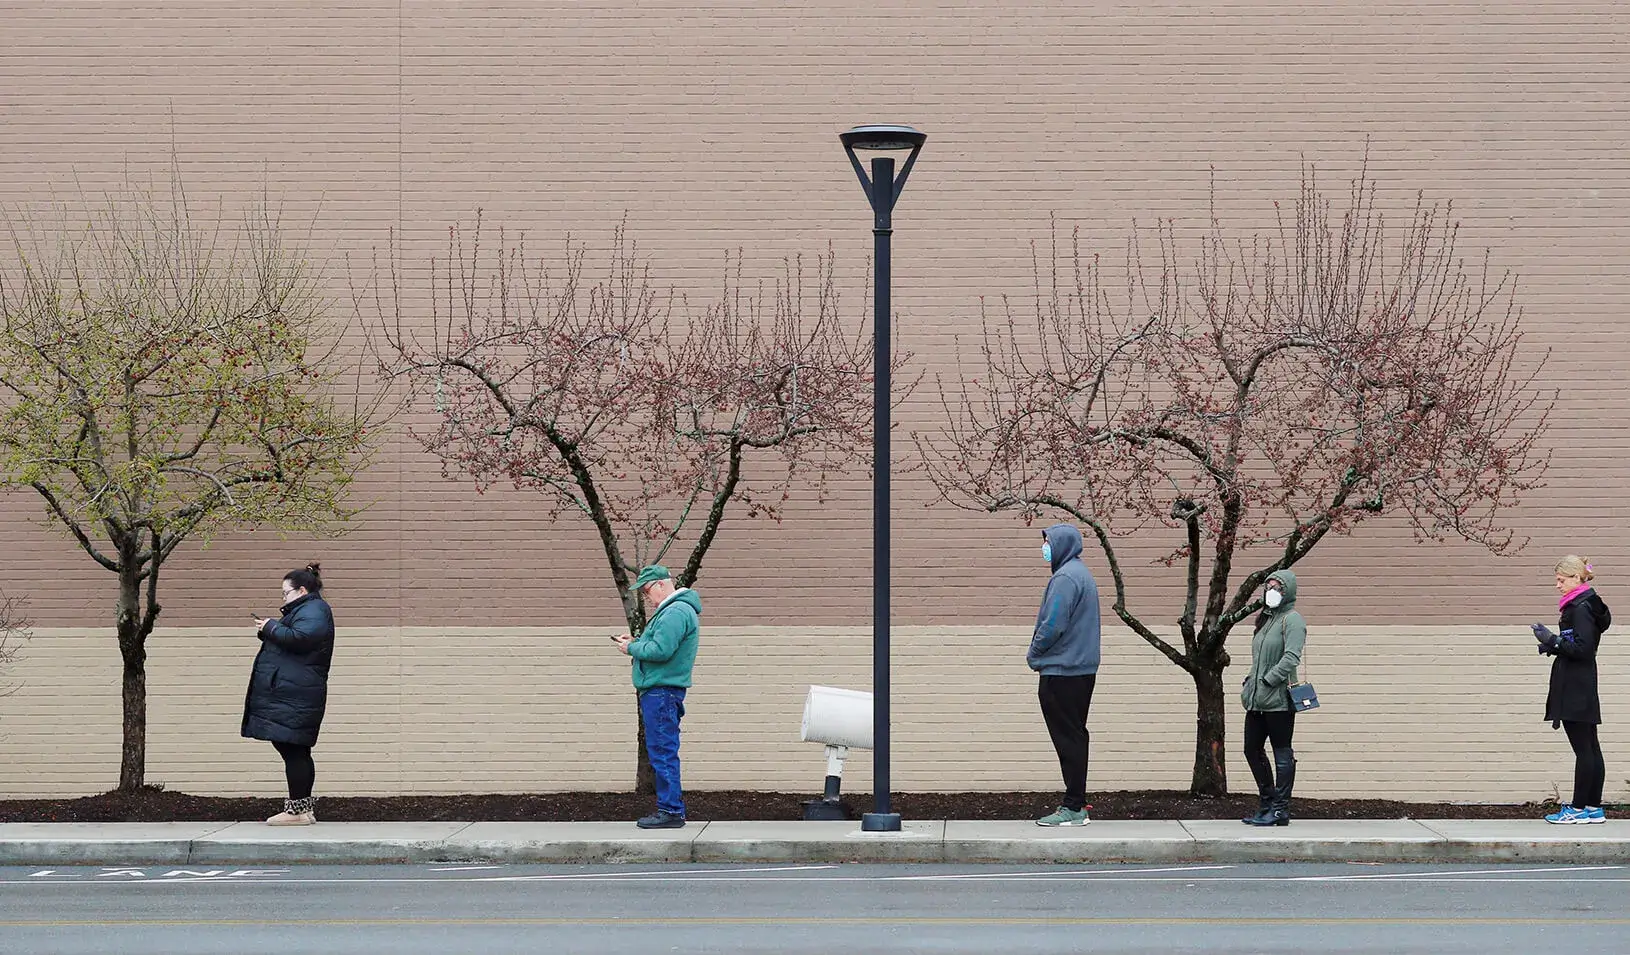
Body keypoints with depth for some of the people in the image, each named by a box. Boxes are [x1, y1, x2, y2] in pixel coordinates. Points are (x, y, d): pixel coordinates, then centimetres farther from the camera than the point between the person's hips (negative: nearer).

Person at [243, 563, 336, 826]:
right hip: (286, 693, 11)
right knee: (296, 752, 12)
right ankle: (304, 808, 15)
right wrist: (269, 632, 15)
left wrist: (271, 628, -11)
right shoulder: (307, 609, 25)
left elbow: (299, 638, -24)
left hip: (294, 694, -11)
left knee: (292, 750, -11)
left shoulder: (314, 610, -8)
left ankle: (297, 809, -12)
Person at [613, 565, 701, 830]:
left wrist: (633, 648, -9)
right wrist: (637, 642, 8)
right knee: (663, 754, 13)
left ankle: (671, 811, -8)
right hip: (658, 691, 11)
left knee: (663, 753, -9)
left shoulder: (676, 612, -15)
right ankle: (672, 809, 16)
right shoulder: (671, 610, 21)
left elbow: (661, 650, -23)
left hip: (661, 693, -11)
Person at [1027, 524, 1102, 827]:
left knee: (1068, 739, -7)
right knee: (1075, 737, 13)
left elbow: (1053, 625, -22)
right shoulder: (1082, 573, 16)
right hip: (1082, 669, 10)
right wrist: (1039, 655, 16)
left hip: (1061, 672, -10)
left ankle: (1073, 808, -5)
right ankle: (1076, 803, 17)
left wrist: (1034, 654, -5)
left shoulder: (1065, 578, -17)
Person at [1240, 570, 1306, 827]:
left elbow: (1291, 657, -19)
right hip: (1257, 700, 9)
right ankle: (1268, 805, 22)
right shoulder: (1266, 619, 18)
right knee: (1252, 749, 12)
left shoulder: (1292, 620, -8)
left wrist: (1268, 681, -19)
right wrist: (1250, 682, 13)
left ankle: (1280, 810, -1)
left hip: (1279, 699, -9)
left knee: (1282, 752, -4)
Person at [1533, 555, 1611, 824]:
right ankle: (1593, 807, 16)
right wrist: (1553, 646, 11)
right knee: (1591, 749, 11)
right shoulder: (1588, 605, 16)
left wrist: (1553, 640, -18)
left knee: (1583, 749, -7)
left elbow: (1582, 648, -22)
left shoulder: (1581, 608, -15)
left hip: (1575, 690, -11)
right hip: (1584, 688, 11)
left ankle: (1579, 809, -5)